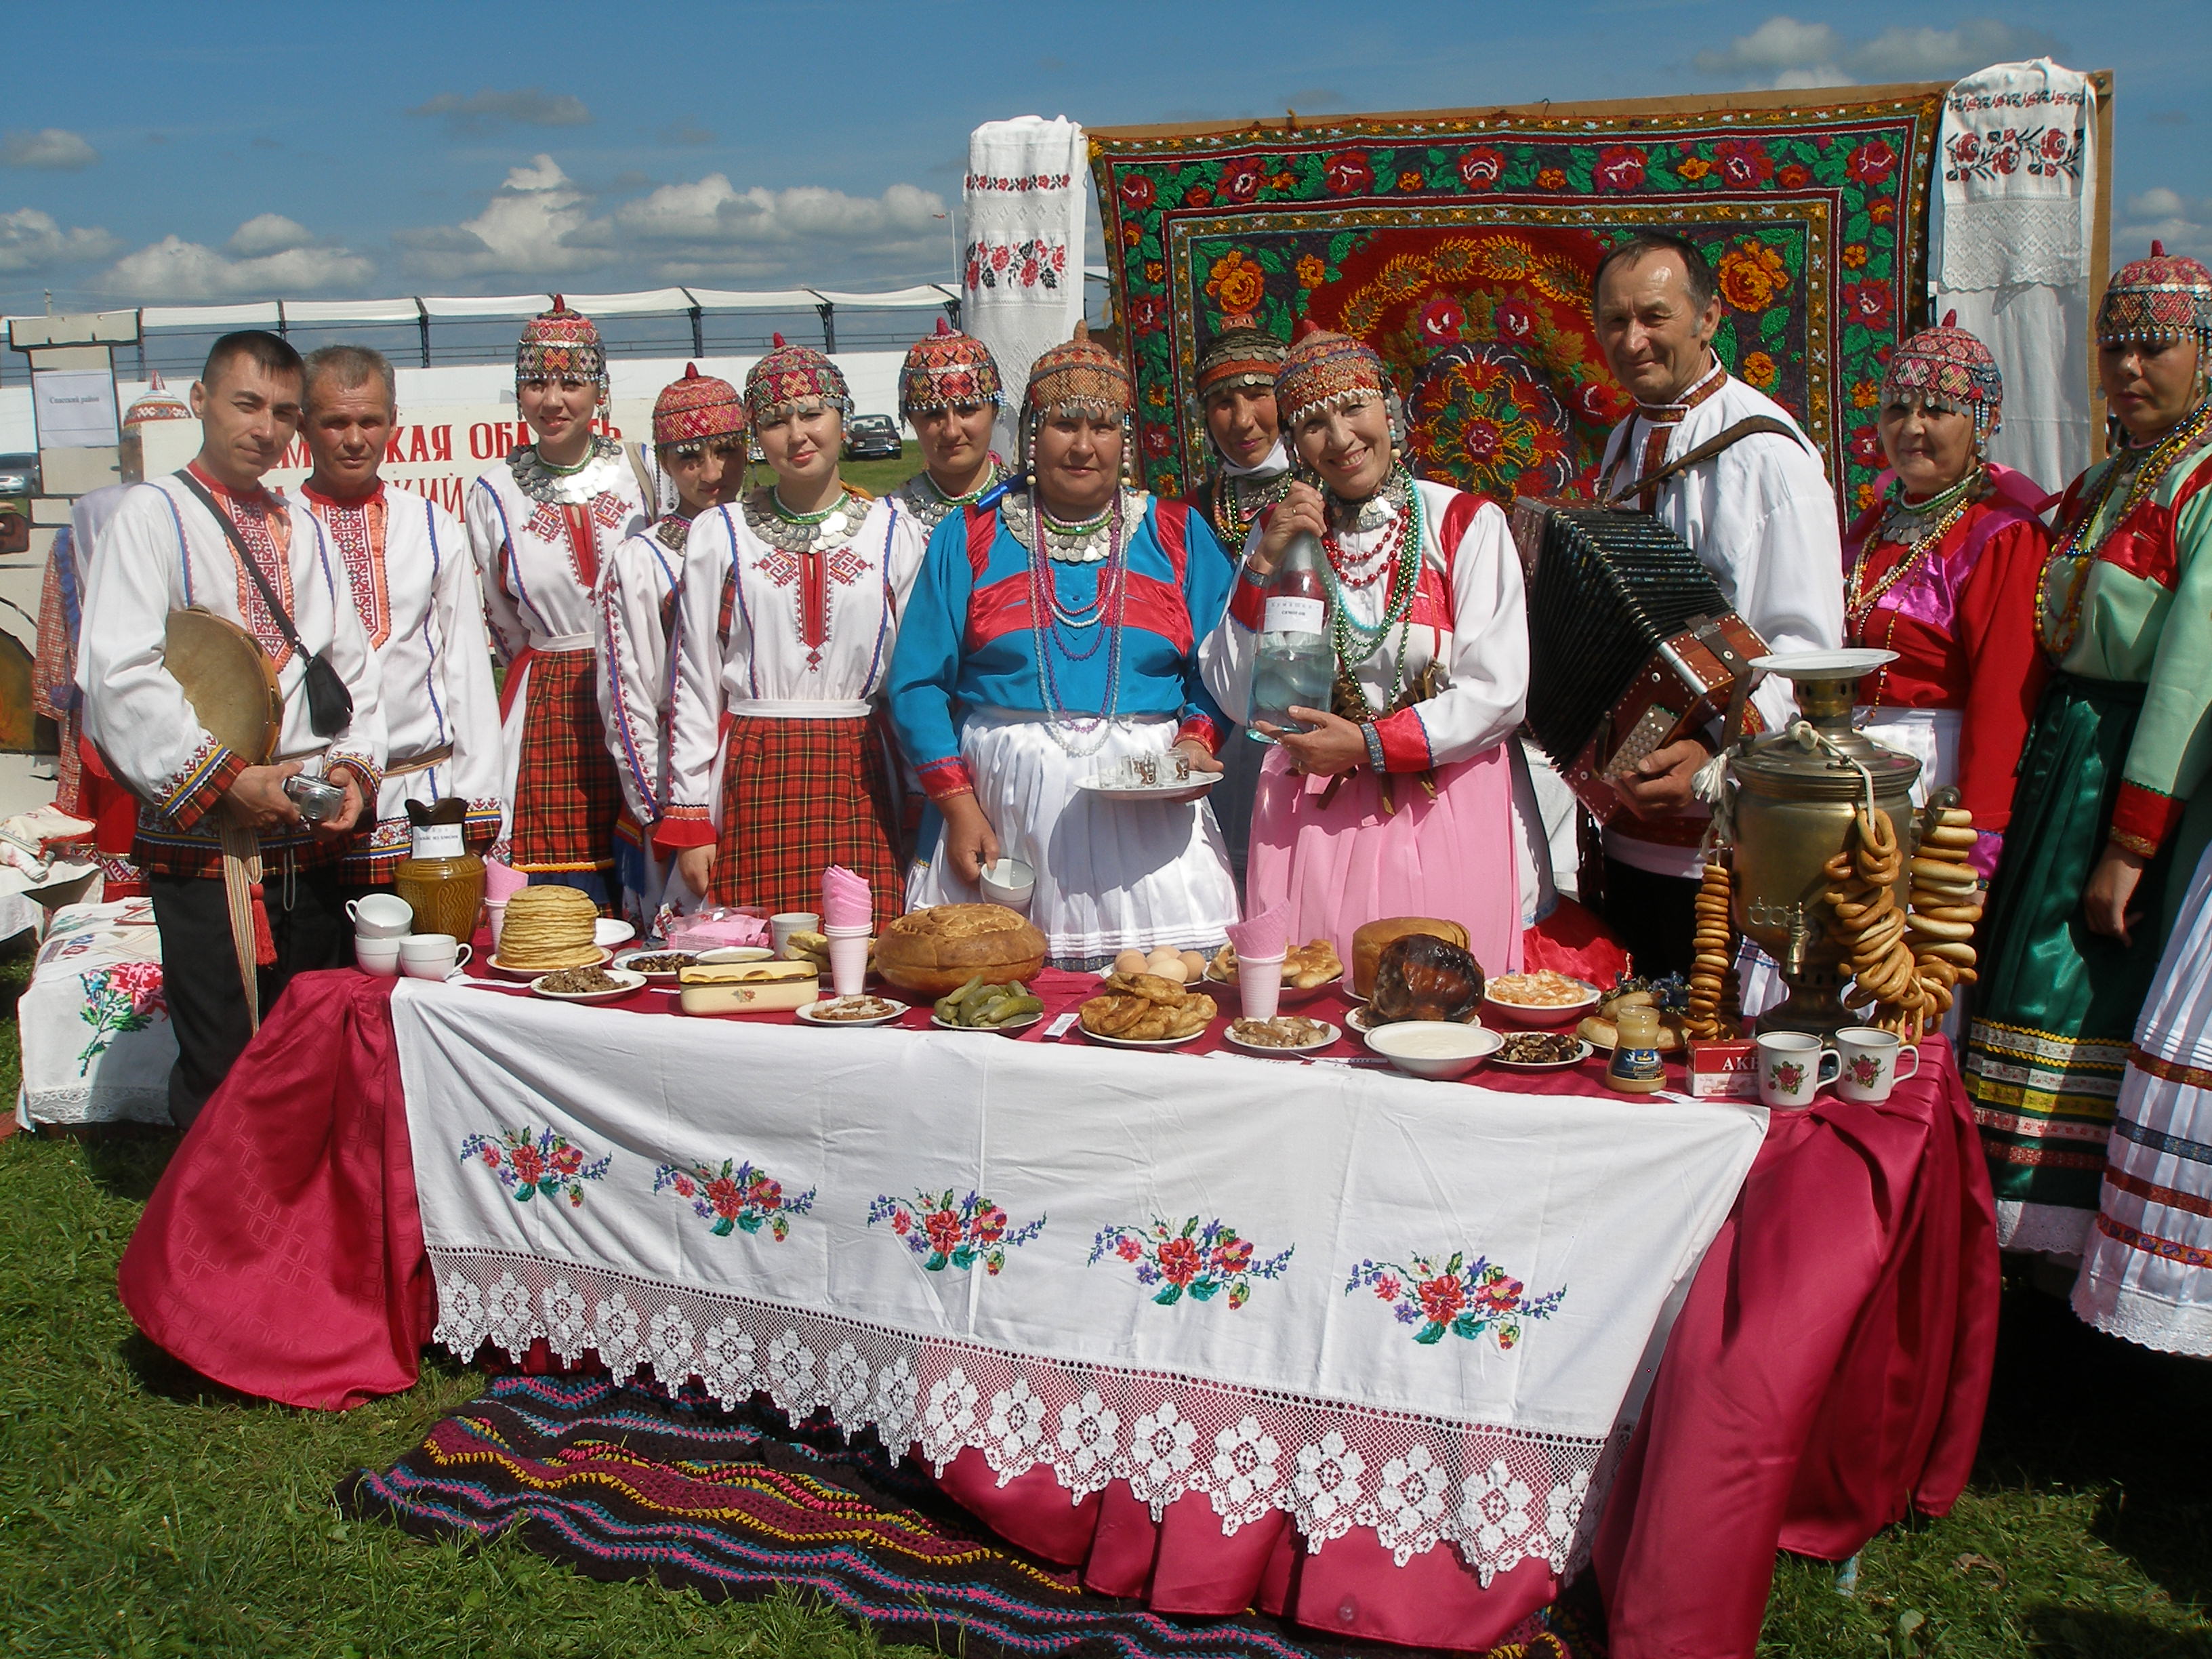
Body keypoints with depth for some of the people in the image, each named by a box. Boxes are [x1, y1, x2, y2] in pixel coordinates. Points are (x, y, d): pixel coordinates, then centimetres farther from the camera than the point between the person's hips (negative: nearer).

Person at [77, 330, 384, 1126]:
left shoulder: (302, 528, 16)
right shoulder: (153, 514, -2)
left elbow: (349, 664, 14)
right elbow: (121, 675, -12)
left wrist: (353, 764, -3)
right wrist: (224, 778, -16)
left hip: (308, 840, 6)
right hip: (204, 846, -5)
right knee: (221, 1067, -3)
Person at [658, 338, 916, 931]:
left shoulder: (892, 534, 8)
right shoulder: (718, 536, 7)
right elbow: (693, 683, 7)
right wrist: (689, 817, 2)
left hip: (857, 782, 1)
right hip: (754, 777, 0)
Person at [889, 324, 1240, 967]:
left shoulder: (1177, 535, 11)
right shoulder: (970, 537, 8)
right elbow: (918, 684, 4)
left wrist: (1195, 741, -10)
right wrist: (958, 803, -5)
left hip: (1143, 805, 1)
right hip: (1001, 801, 0)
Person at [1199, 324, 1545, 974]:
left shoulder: (1465, 524, -1)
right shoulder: (1281, 531, 8)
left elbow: (1498, 693, -7)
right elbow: (1236, 694, 2)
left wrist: (1370, 744, -13)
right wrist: (1264, 565, -7)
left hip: (1449, 815, -2)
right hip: (1313, 819, 2)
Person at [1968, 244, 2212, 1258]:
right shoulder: (2098, 487, 16)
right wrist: (2025, 787, 10)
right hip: (2061, 757, 8)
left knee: (2088, 1006, -7)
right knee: (2032, 978, 8)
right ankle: (2037, 1250, 18)